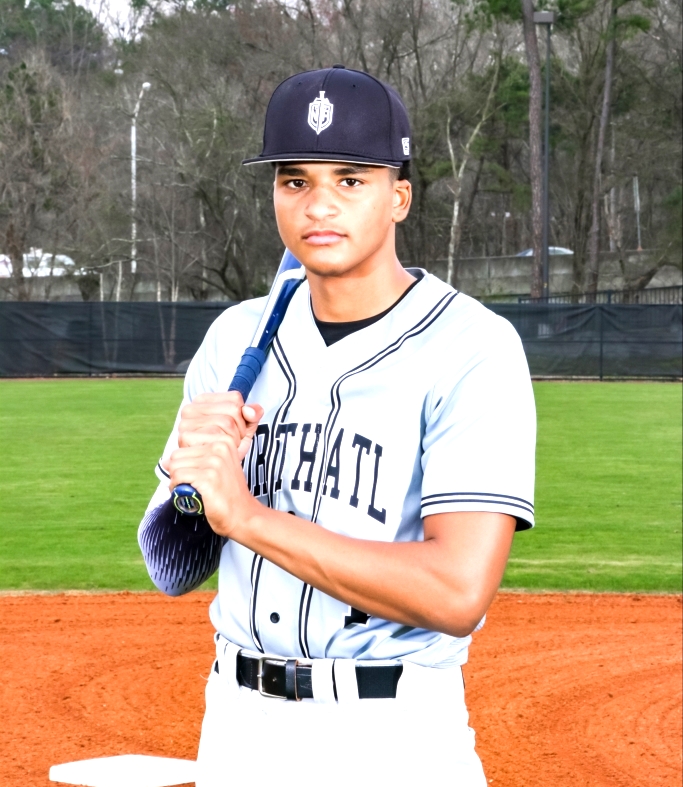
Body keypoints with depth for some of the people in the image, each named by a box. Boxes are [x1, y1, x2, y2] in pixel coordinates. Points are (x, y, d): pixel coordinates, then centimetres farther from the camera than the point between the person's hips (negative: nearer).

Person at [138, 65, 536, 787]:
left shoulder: (473, 351, -13)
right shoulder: (238, 336, 5)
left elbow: (458, 595, -25)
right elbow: (172, 571, 8)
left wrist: (247, 515, -23)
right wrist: (193, 470, -14)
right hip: (237, 726, 5)